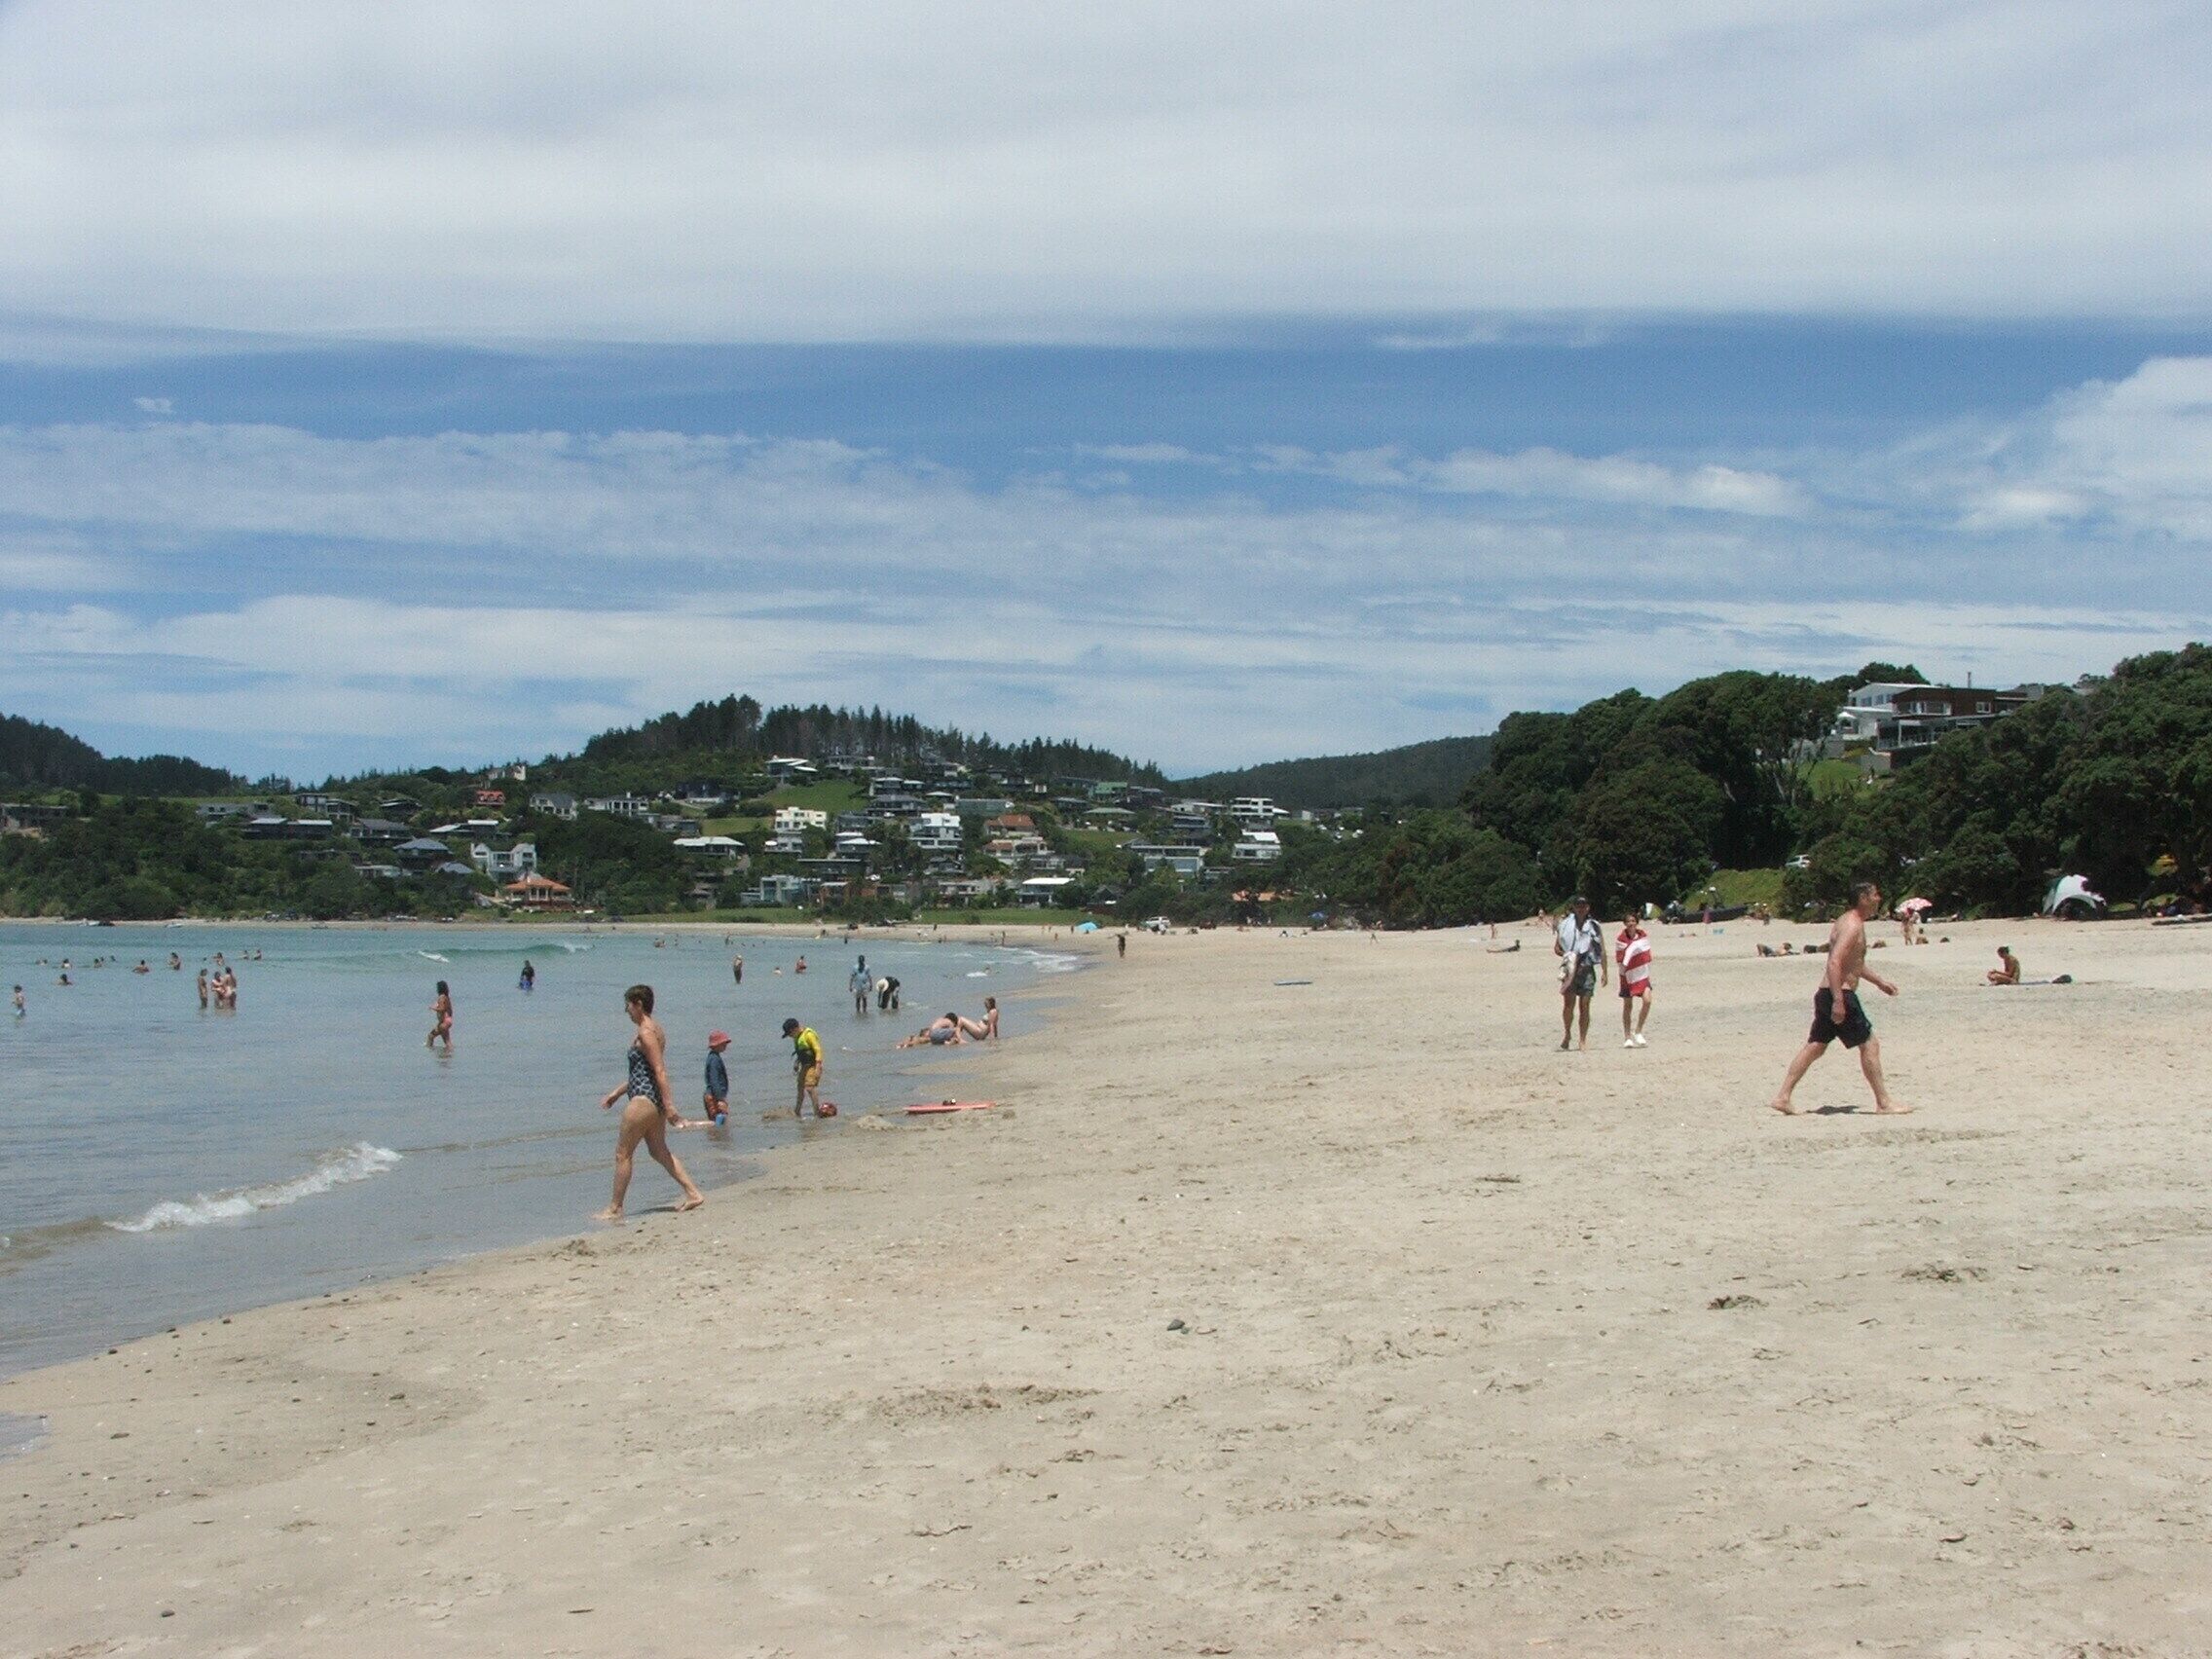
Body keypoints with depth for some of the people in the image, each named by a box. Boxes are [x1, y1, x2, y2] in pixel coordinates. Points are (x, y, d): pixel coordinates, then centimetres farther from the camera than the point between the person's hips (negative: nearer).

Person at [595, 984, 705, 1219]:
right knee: (659, 1151, 16)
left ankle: (614, 1209, 5)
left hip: (643, 1099, -10)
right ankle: (693, 1193, 11)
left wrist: (668, 1105, -25)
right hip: (654, 1099, 10)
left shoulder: (645, 1032, -15)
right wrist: (616, 1093, 26)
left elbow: (660, 1070, -21)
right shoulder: (654, 1029, 15)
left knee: (622, 1154, -1)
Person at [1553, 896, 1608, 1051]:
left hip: (1587, 969, 0)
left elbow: (1602, 952, 9)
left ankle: (1583, 1040, 5)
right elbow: (1556, 948, 10)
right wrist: (1566, 955, -9)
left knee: (1584, 1005, 0)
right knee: (1568, 1003, -9)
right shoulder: (1565, 925, 6)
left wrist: (1605, 972, 4)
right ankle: (1567, 1034, 9)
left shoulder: (1594, 927, 7)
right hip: (1570, 969, 0)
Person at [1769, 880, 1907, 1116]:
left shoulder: (1848, 922, 18)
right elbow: (1834, 963, -26)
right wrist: (1839, 1000, -29)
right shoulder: (1852, 926, -15)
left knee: (1815, 1046, 9)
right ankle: (1883, 1102, 4)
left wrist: (1879, 981, 34)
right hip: (1841, 994, -10)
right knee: (1870, 1044, -1)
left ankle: (1783, 1097, 7)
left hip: (1827, 994, 10)